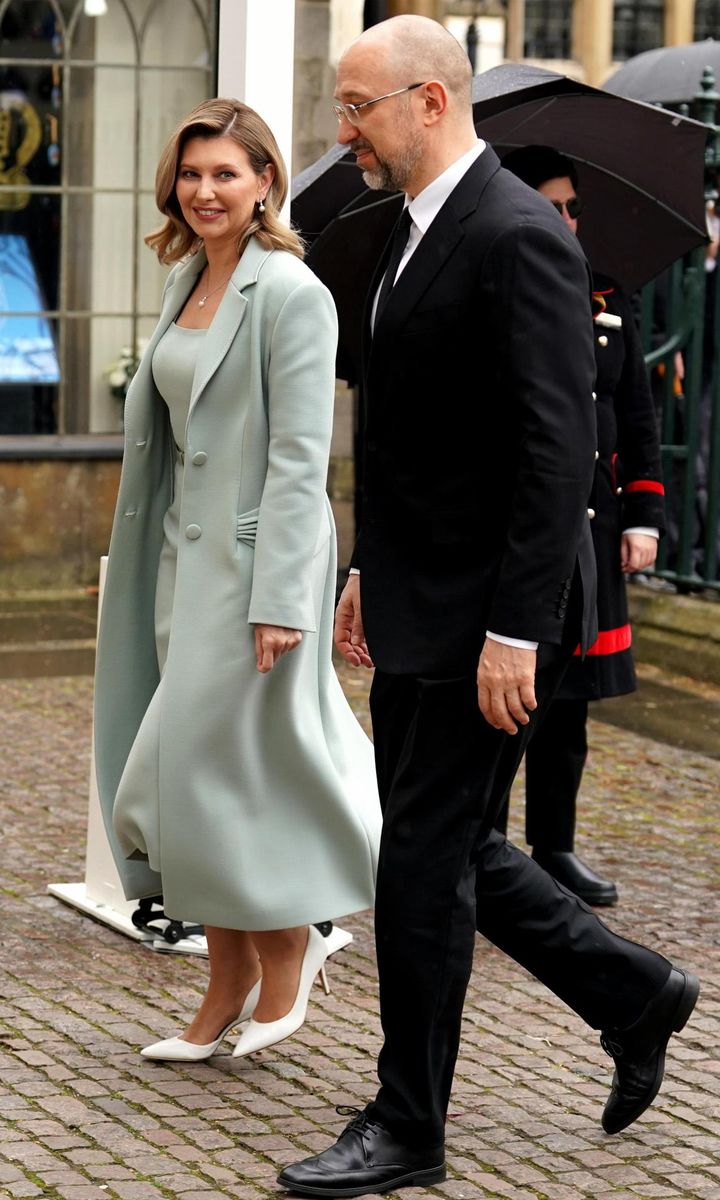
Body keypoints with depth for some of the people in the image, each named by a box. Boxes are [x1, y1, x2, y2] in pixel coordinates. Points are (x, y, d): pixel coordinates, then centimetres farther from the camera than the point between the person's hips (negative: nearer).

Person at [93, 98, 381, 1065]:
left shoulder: (290, 293, -13)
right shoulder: (188, 283, 12)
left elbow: (299, 457, -17)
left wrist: (278, 599, -21)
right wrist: (158, 562, 15)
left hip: (254, 555, -8)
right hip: (185, 555, 8)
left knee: (231, 765, -4)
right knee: (189, 779, 9)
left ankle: (284, 969, 15)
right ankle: (230, 990, 19)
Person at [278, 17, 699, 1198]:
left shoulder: (519, 238, -18)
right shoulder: (420, 232, 13)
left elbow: (559, 450, -22)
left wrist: (514, 632, -24)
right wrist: (370, 571, 20)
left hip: (484, 614, -10)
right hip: (419, 609, 10)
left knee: (424, 859, -1)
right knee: (447, 846, 15)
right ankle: (632, 992, 30)